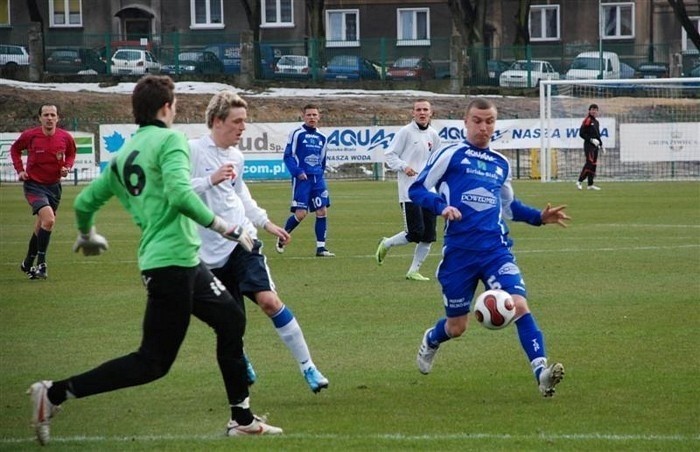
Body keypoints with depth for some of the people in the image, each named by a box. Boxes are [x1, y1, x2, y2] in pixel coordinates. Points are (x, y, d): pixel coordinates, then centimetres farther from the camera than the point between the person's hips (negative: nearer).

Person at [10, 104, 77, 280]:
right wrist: (20, 169, -4)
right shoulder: (30, 135, -12)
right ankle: (41, 264, -14)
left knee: (41, 227, 15)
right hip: (34, 185, -4)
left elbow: (71, 153, 15)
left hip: (54, 186, 4)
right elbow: (15, 149, 7)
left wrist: (67, 166, -5)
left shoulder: (66, 138, -6)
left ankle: (28, 264, 34)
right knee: (49, 220, -24)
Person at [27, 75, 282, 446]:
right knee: (152, 364, -6)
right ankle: (55, 394, -7)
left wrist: (87, 236, 38)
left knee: (231, 320, 19)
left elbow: (84, 202, 18)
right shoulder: (170, 140, -10)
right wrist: (225, 228, -17)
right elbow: (179, 194, -24)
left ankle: (242, 419, 24)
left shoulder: (122, 155, 13)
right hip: (172, 262, -9)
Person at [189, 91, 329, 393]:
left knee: (269, 300, -14)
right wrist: (212, 180, -27)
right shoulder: (193, 150, -10)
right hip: (211, 252, -4)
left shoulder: (236, 156, 11)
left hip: (243, 241, 4)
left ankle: (307, 366, -8)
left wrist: (266, 223, 27)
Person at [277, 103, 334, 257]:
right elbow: (288, 156, -6)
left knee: (322, 211, -2)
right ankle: (282, 239, 14)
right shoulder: (296, 134, -5)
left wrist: (319, 174, 13)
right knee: (300, 213, -10)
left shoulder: (322, 137, 12)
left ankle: (321, 247, 4)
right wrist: (297, 172, -16)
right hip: (302, 179, -5)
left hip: (317, 179, 6)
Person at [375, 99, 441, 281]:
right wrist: (404, 166, -20)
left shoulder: (433, 135, 12)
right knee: (416, 232, -13)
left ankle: (414, 271, 13)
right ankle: (386, 244, 13)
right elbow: (390, 155, -4)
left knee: (428, 236, 2)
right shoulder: (405, 132, -5)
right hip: (409, 190, -6)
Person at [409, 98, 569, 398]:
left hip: (496, 249, 3)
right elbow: (417, 189, -1)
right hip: (459, 252, -3)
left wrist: (539, 217, 15)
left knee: (519, 304, -20)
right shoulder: (451, 154, 1)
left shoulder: (501, 165, 16)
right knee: (457, 326, 9)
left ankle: (542, 373, -29)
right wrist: (441, 206, -20)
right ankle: (430, 341, 45)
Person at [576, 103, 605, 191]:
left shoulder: (596, 122, 18)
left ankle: (590, 184, 8)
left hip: (595, 145, 9)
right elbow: (581, 133, -14)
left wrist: (601, 145, 21)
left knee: (594, 164, 6)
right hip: (588, 145, -9)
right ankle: (579, 182, -12)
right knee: (589, 163, -15)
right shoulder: (587, 121, -9)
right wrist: (591, 140, -19)